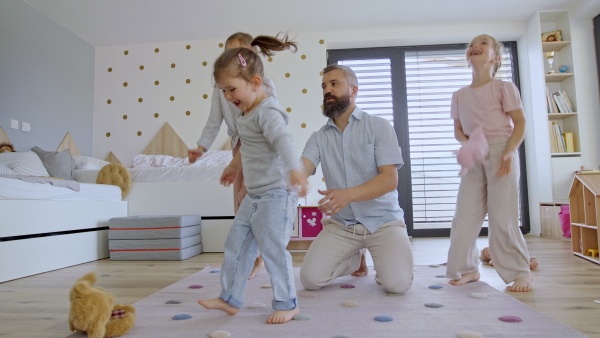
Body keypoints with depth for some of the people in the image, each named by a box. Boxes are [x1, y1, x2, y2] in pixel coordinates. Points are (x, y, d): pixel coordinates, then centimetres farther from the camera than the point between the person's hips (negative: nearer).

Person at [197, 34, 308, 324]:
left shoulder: (268, 112, -17)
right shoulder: (247, 114, 13)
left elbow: (283, 140, -35)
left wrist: (295, 171, -52)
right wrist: (234, 166, 43)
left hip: (276, 194, -10)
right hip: (254, 195, 10)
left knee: (273, 248, -3)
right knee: (236, 244, 13)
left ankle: (287, 304, 16)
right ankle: (230, 298, 26)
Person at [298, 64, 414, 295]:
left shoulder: (378, 126, -5)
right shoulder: (319, 137, 5)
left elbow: (390, 179, -15)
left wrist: (348, 194, -32)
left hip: (383, 221, -3)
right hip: (340, 224, 3)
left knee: (397, 283, -22)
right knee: (310, 279, -10)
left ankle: (377, 256, 14)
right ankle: (355, 257, 19)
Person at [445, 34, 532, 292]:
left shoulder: (504, 88, 0)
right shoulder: (459, 95, 11)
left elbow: (520, 122, -3)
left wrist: (509, 151, -17)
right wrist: (468, 143, -9)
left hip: (501, 152, -4)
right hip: (473, 156, 4)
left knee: (502, 215, -6)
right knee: (465, 214, 1)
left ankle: (521, 271, 10)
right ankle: (468, 268, 14)